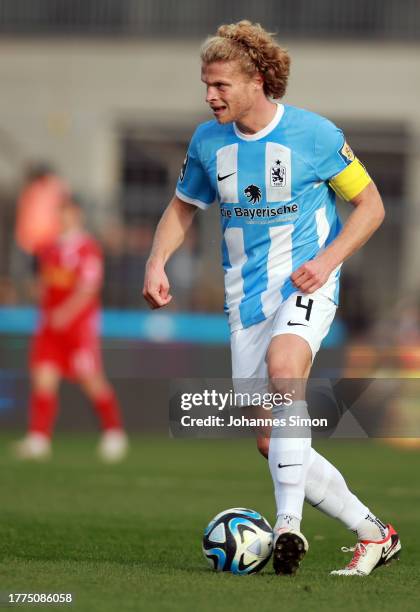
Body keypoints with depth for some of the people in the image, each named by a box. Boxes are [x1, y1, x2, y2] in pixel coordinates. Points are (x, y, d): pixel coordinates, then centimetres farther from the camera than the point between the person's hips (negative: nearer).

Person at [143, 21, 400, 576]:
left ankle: (288, 525, -37)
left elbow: (370, 204, -1)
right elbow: (183, 207, 18)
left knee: (282, 366, -36)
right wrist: (157, 262, -1)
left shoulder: (313, 134, -10)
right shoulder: (207, 140, 3)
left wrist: (327, 259, -16)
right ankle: (374, 533, 16)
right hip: (247, 297, 5)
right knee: (270, 442, 1)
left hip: (305, 285, -5)